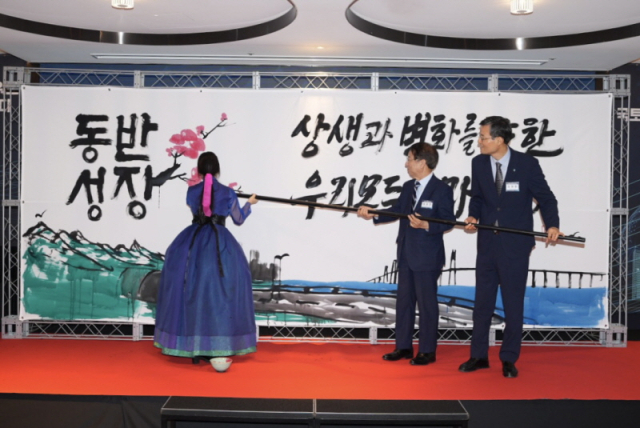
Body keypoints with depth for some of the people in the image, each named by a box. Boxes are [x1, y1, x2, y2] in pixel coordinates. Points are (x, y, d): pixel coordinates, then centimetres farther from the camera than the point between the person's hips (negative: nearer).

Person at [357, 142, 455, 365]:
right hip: (406, 255, 8)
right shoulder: (408, 187, 12)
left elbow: (448, 221, -13)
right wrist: (372, 214, -1)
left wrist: (426, 226, -27)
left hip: (427, 257, -8)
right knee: (404, 300, 13)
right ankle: (403, 347, 24)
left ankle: (427, 351, 13)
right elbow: (395, 212, 10)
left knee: (426, 303, 1)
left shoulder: (442, 189, -10)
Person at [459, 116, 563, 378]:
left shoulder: (527, 164, -10)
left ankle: (509, 359, 21)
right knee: (482, 301, 12)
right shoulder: (478, 163, 0)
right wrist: (473, 216, -8)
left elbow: (546, 198, -3)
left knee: (513, 304, 7)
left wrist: (552, 225, -17)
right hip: (487, 243, 4)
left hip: (516, 244, -4)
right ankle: (479, 356, 25)